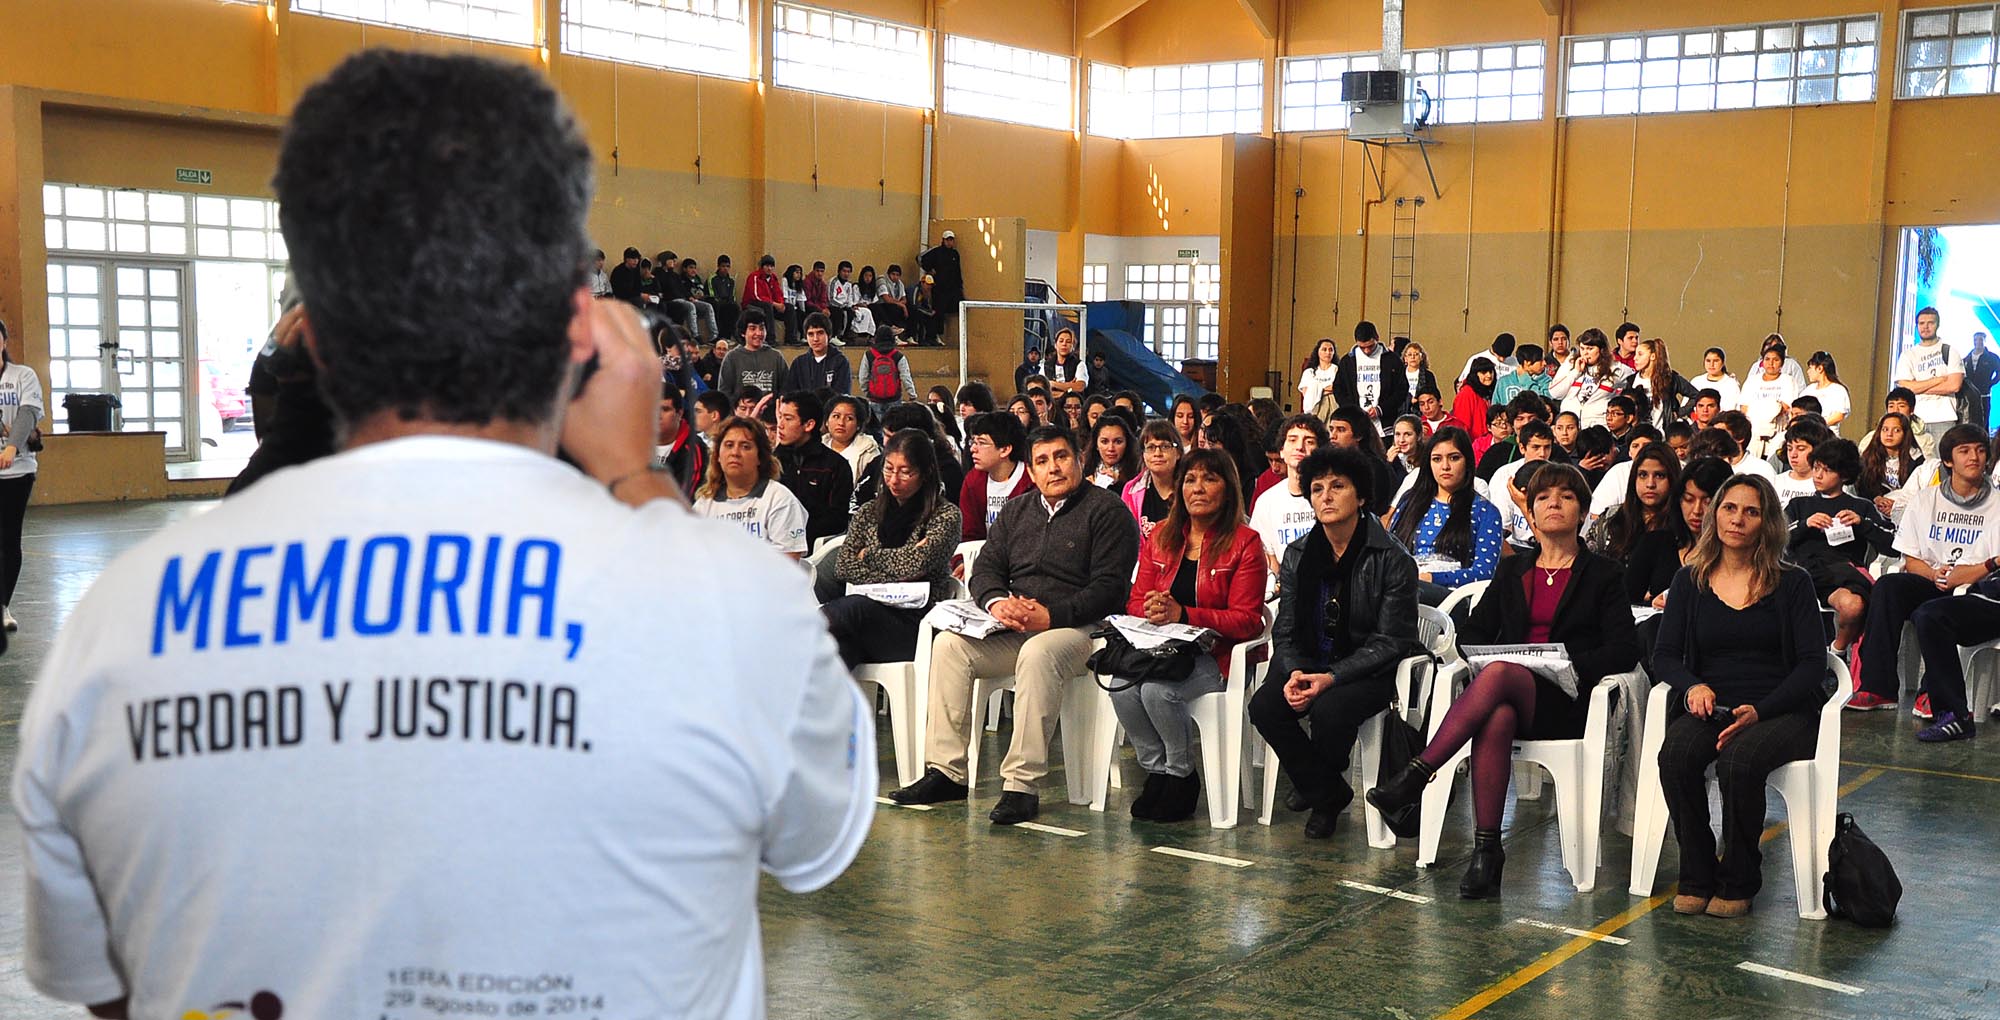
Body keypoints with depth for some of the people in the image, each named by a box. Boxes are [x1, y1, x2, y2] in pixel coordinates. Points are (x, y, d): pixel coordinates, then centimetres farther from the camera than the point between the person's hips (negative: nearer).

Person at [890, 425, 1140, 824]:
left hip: (1075, 627, -6)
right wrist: (997, 602, -10)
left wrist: (1051, 616, -21)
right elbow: (985, 568, 14)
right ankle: (946, 772, -16)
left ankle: (1022, 785, -36)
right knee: (949, 644, -17)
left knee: (1037, 654, -38)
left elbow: (1109, 586, -11)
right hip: (1011, 628, 6)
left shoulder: (1107, 511, -1)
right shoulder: (1016, 512, 20)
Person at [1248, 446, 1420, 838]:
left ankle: (1318, 789, 1)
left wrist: (1333, 677, -22)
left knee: (1330, 710, -34)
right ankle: (1329, 792, -2)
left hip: (1368, 670, -4)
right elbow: (1285, 630, 7)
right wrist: (1294, 672, -15)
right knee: (1264, 705, -24)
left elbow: (1390, 641, -11)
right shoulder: (1297, 555, 7)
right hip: (1308, 664, 5)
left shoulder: (1392, 560, -9)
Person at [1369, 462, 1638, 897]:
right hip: (1505, 697, 3)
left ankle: (1418, 773, -42)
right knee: (1496, 718, -38)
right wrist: (1488, 655, -6)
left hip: (1563, 702, -2)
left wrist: (1574, 663, -14)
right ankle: (1486, 849, -40)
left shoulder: (1602, 575, 13)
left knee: (1497, 675, -37)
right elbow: (1472, 631, 17)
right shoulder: (1513, 571, 24)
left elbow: (1624, 649, 2)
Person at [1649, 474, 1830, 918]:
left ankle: (1738, 883, -15)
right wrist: (1693, 686, -15)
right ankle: (1696, 878, -16)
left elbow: (1812, 663, -2)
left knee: (1738, 759, -35)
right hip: (1709, 707, 2)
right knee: (1676, 755, -32)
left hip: (1781, 711, -2)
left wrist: (1759, 711, -17)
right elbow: (1664, 657, 9)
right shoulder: (1689, 582, 12)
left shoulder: (1792, 583, 6)